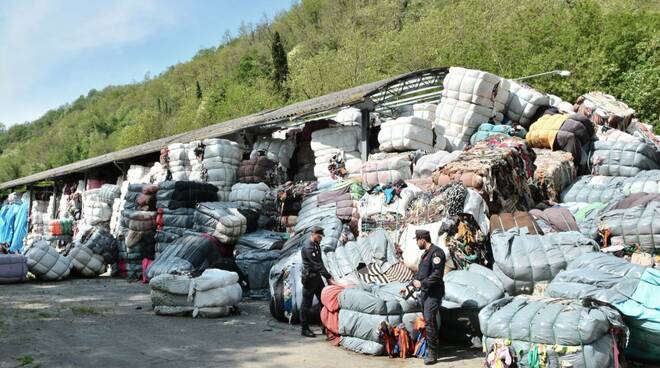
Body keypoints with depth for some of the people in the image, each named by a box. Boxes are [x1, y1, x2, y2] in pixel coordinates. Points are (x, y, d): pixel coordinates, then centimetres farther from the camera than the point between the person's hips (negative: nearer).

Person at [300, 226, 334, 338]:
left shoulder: (317, 245, 10)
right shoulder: (307, 248, -19)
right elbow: (317, 265, -23)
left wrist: (328, 276, 4)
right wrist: (329, 278, -23)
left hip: (317, 277, 9)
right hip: (309, 278, -9)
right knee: (307, 304, 0)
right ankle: (304, 329, 9)